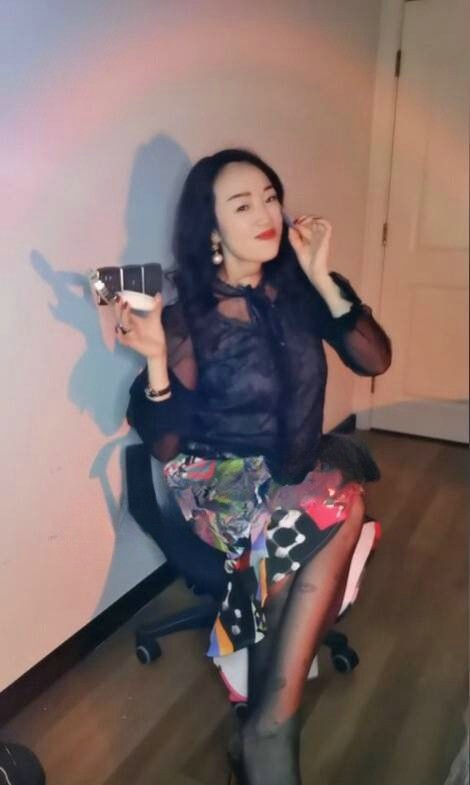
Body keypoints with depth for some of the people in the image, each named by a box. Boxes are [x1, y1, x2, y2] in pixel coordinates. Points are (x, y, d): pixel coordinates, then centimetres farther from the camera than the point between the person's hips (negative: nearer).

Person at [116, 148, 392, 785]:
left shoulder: (301, 291, 1)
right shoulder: (187, 319, -8)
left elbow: (375, 361, -9)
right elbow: (166, 447, -10)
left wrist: (322, 279, -17)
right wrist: (156, 359, -27)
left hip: (297, 473, 4)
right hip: (221, 486, -3)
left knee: (310, 537, -28)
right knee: (338, 505, -29)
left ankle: (269, 731, -7)